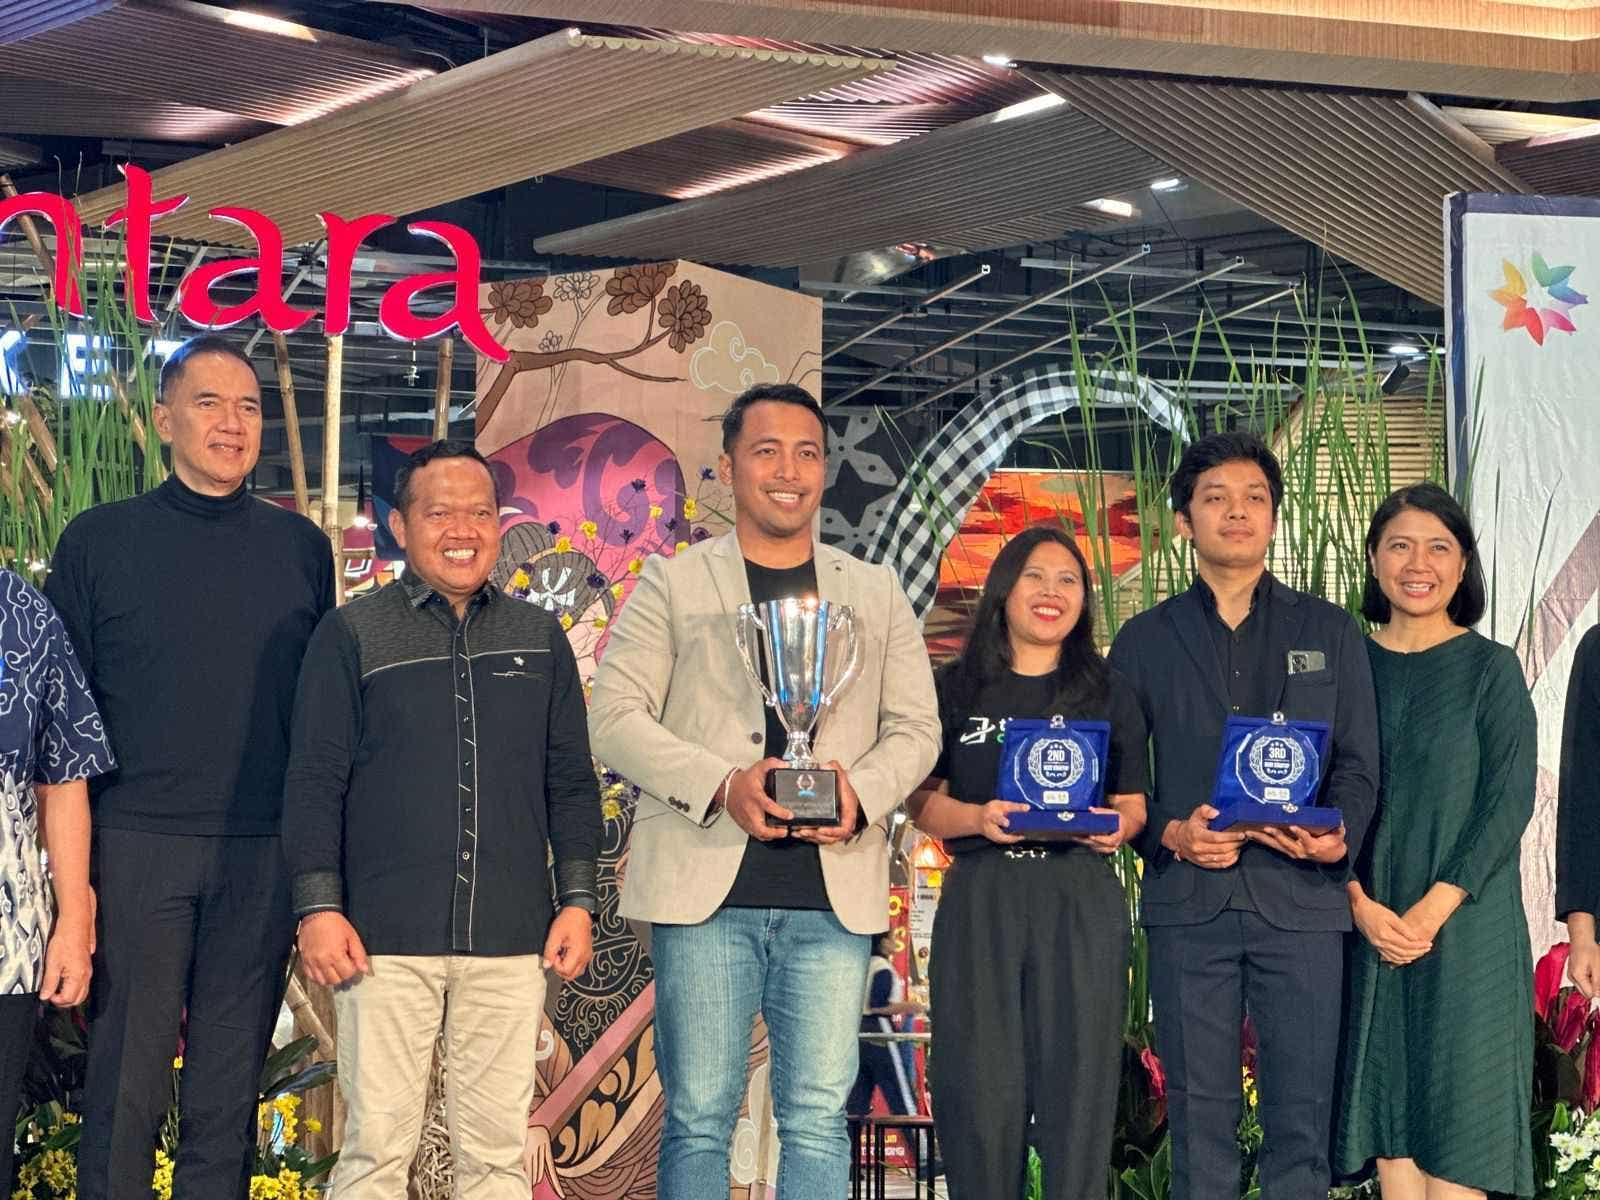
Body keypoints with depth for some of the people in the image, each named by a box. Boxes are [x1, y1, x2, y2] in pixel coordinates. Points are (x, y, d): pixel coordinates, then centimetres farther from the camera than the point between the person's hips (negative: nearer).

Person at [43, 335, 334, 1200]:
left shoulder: (300, 547, 10)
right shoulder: (98, 540, 4)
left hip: (264, 856, 2)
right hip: (136, 846, -2)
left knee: (229, 1091, 8)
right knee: (125, 1085, 0)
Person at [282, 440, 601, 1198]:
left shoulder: (539, 638, 12)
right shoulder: (353, 635, 3)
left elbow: (571, 781, 15)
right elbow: (314, 780, 1)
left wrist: (577, 900, 7)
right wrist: (318, 908, -7)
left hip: (510, 937, 3)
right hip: (386, 936, -3)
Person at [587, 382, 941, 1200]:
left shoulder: (877, 595, 17)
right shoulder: (671, 582, 9)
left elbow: (915, 728, 13)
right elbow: (614, 717, 0)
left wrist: (862, 792, -9)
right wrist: (722, 785, -15)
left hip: (834, 893, 2)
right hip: (707, 886, -2)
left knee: (818, 1121, 0)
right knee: (698, 1119, 0)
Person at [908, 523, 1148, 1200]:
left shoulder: (1108, 695, 12)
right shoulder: (957, 689, 9)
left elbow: (1133, 806, 13)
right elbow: (923, 803, 6)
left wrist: (1118, 827, -10)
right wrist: (977, 818, -13)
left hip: (1080, 904, 1)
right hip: (980, 901, 0)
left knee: (1076, 1079, -2)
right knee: (982, 1086, -1)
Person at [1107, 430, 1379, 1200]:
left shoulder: (1329, 633, 14)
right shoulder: (1145, 640, 13)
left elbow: (1359, 765, 8)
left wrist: (1339, 838, -12)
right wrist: (1169, 834, -11)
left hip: (1300, 899, 0)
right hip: (1188, 903, 0)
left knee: (1301, 1118, -2)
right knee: (1199, 1121, 2)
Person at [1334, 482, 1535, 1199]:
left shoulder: (1491, 668, 0)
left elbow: (1509, 800, -6)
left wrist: (1435, 908, -14)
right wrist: (1361, 905, -9)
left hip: (1465, 922, -2)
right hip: (1370, 925, 3)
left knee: (1456, 1110, -1)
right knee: (1388, 1110, 5)